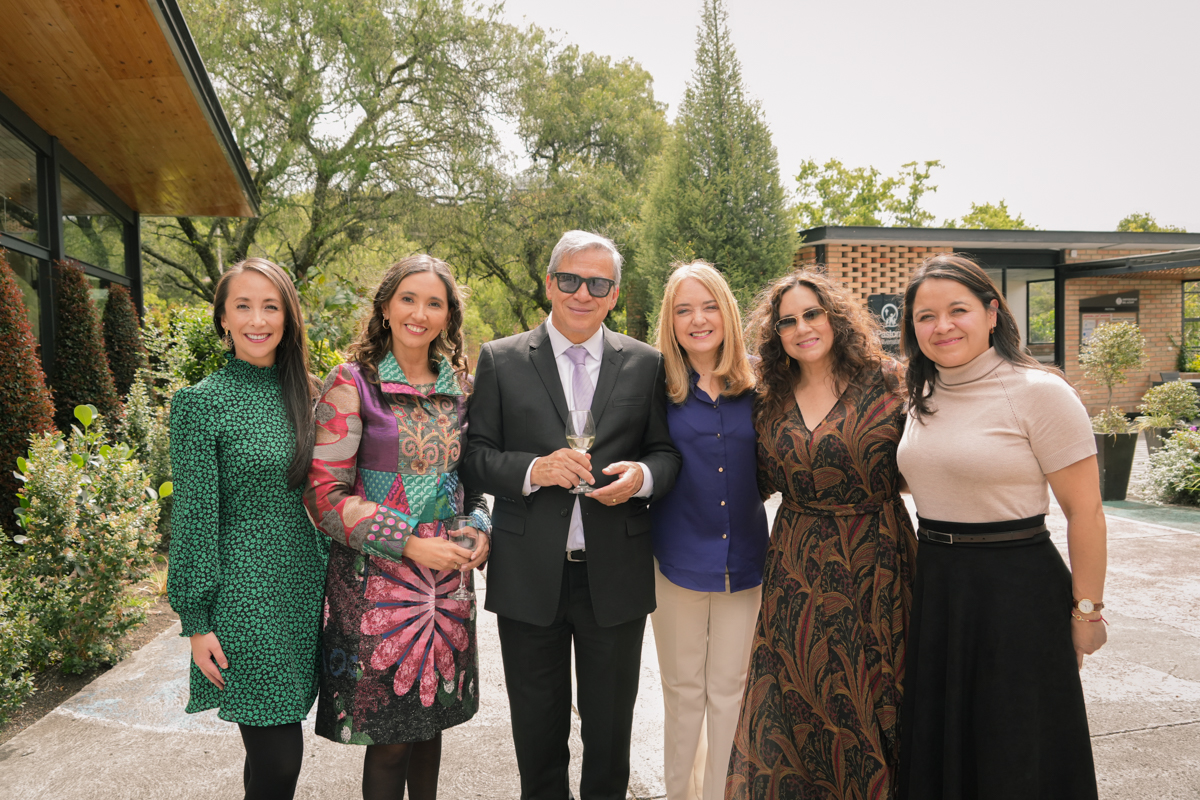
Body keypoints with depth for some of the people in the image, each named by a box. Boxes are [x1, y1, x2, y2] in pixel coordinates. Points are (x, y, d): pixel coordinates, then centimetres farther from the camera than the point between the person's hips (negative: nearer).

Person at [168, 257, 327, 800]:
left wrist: (330, 582, 14)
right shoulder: (200, 402, -8)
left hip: (304, 590, 5)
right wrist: (196, 622, -8)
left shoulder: (301, 394, 8)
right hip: (244, 597, -5)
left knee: (274, 748, 15)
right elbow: (193, 518, -8)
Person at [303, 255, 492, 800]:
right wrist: (409, 544, -17)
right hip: (377, 577, -4)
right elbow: (324, 494, -11)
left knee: (431, 719, 17)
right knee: (389, 736, 5)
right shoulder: (352, 385, -8)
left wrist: (480, 527, -2)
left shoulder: (458, 386, 7)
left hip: (447, 579, 5)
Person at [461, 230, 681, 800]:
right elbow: (474, 457, -2)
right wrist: (533, 470, -20)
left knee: (610, 732, 17)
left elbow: (668, 452, 6)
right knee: (537, 734, 17)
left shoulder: (646, 364, 3)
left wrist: (642, 475, -16)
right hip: (529, 579, 0)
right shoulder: (500, 360, 1)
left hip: (616, 577, 1)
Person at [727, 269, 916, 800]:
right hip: (798, 575, 3)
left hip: (874, 571, -2)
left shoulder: (884, 386, -3)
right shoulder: (772, 404, 6)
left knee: (873, 707, 8)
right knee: (795, 712, 9)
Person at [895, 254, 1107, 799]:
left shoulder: (1038, 391, -14)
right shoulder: (923, 397, 5)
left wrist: (1086, 611, -10)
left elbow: (1085, 512, -13)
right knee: (941, 744, 19)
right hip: (934, 586, 6)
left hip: (1016, 587, -6)